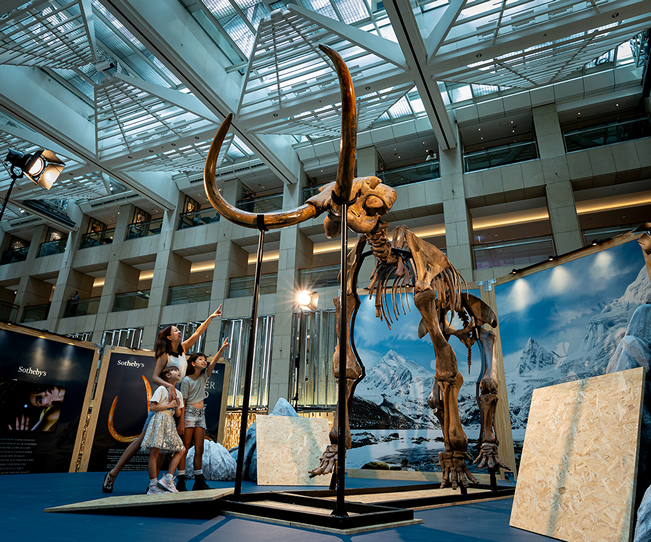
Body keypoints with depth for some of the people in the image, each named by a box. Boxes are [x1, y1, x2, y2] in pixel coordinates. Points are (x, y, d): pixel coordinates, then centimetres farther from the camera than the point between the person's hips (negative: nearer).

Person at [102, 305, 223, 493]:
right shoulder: (164, 356, -8)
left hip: (177, 400, 7)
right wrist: (169, 385, -35)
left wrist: (210, 318, 7)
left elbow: (197, 334, 11)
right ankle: (113, 473, 4)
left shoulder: (182, 350, 9)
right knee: (142, 438, -6)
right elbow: (154, 377, -17)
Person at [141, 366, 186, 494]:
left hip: (170, 423, 7)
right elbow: (152, 407, -9)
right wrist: (169, 405, -9)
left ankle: (167, 479, 2)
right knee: (154, 452, -8)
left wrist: (177, 406, -3)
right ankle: (153, 486, -2)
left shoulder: (178, 393, 17)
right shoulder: (161, 389, -2)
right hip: (159, 420, -7)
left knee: (181, 450, 0)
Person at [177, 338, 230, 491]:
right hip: (189, 414, -6)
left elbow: (212, 363, -6)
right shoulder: (187, 380, -6)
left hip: (201, 414, 6)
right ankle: (181, 481, 2)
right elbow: (182, 402, -8)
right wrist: (181, 422, -14)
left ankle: (199, 481, 10)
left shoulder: (204, 377, 9)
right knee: (185, 448, -4)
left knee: (199, 449, 6)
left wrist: (221, 349, -21)